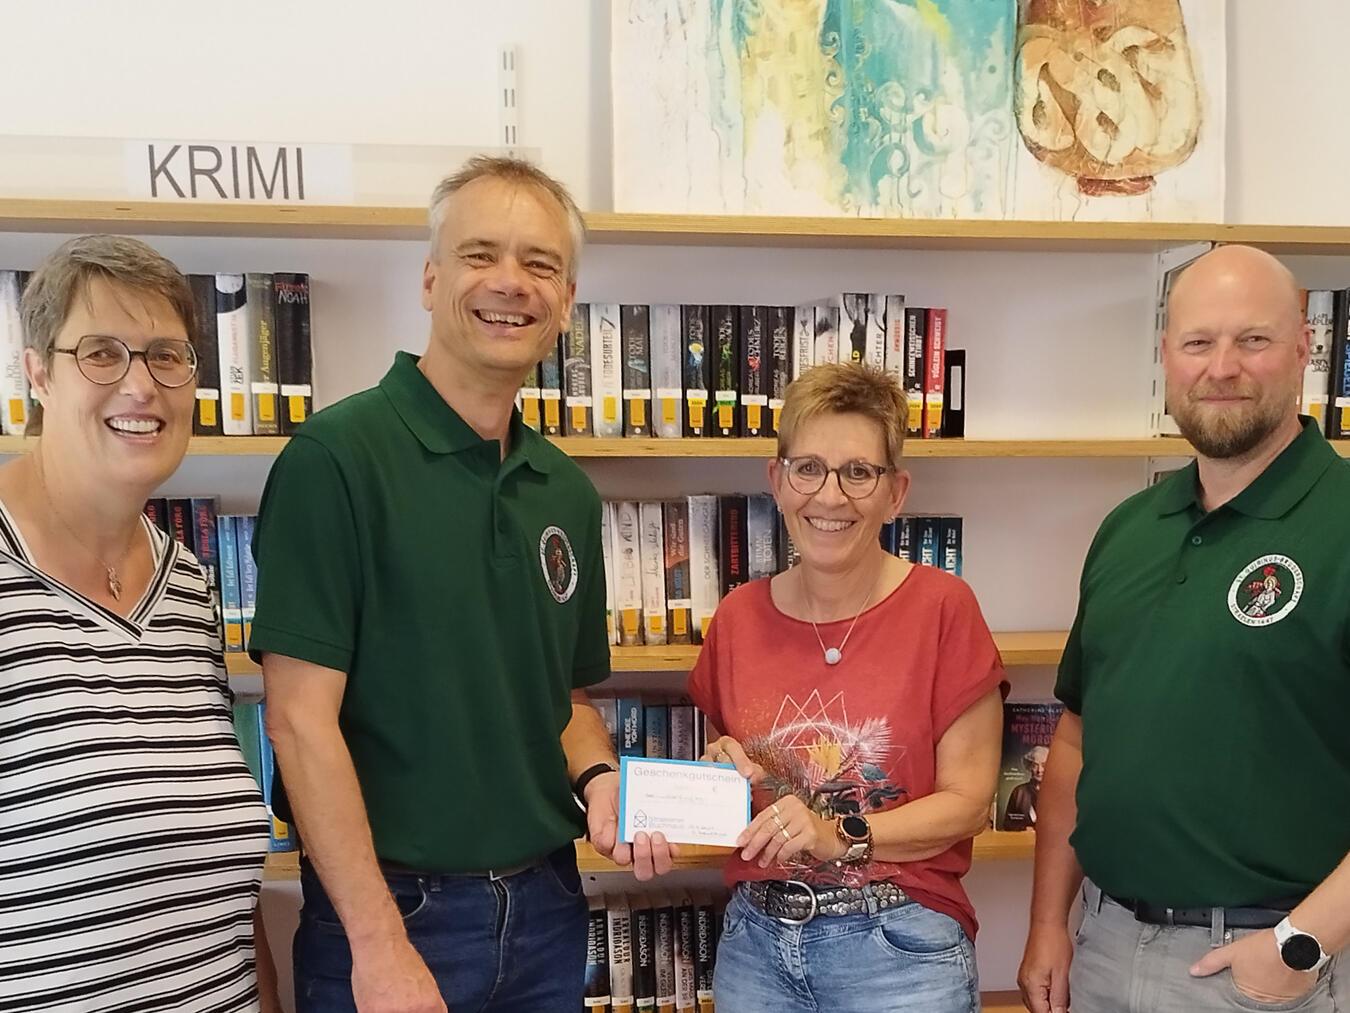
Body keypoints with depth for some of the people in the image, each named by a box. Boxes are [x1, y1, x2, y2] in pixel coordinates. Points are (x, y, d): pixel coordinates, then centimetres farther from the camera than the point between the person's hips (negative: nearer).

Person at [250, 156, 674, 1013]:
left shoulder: (568, 492, 6)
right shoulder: (337, 457, -13)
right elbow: (301, 717, -16)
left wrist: (599, 778, -5)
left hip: (545, 905, 6)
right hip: (392, 909, -6)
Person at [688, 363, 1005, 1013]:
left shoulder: (941, 608, -10)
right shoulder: (739, 617, 0)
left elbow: (967, 801, -9)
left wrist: (840, 836, -20)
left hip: (899, 948, -3)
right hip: (756, 940, 4)